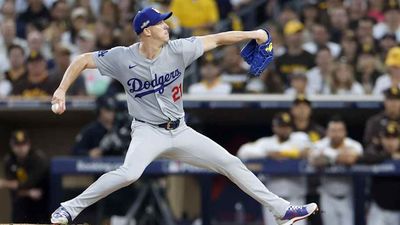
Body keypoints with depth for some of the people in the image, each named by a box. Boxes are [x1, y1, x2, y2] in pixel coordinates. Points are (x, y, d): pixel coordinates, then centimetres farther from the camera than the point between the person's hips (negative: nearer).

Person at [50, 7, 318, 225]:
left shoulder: (178, 50, -8)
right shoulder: (122, 58, -13)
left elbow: (218, 39, -3)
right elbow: (83, 60, -7)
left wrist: (252, 34, -13)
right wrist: (61, 91, -17)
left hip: (180, 132, 4)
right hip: (148, 132, -4)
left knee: (231, 163, 1)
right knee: (129, 174, -33)